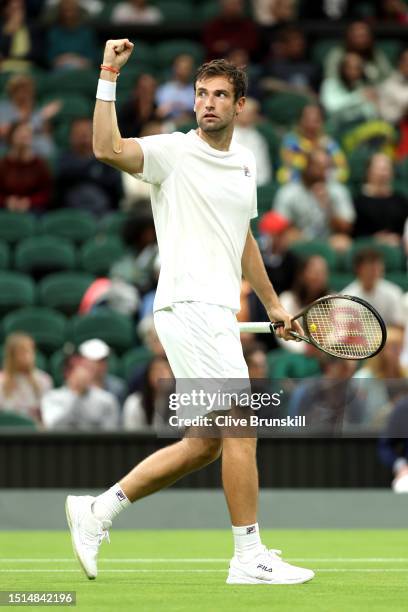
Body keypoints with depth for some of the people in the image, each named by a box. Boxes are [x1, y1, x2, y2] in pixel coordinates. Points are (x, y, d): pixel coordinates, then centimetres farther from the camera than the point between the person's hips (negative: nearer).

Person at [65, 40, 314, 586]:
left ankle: (98, 509, 12)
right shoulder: (175, 152, -5)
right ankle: (249, 557, -4)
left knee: (203, 445, 7)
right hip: (190, 307, -8)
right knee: (242, 427, -10)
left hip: (218, 314, 8)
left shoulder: (245, 163, 18)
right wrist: (109, 76, -28)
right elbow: (108, 149, -24)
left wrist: (272, 304, 32)